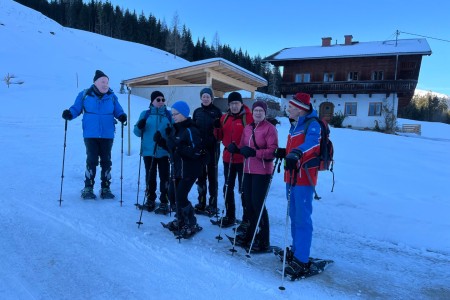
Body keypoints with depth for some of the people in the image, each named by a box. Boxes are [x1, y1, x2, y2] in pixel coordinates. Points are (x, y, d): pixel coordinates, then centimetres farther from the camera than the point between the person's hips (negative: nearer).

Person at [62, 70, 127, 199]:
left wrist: (122, 116, -13)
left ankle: (105, 188, 17)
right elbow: (76, 109, 5)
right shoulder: (84, 95, 1)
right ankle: (88, 188, 10)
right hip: (90, 135, -2)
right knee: (91, 160, -3)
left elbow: (118, 111, 8)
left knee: (106, 161, 7)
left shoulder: (111, 96, 6)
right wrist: (69, 114, -15)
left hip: (107, 135, 2)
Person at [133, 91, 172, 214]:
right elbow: (138, 132, 8)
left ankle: (164, 203, 6)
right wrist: (139, 126, -13)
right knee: (150, 177, 10)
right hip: (149, 151, 1)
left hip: (164, 151, -1)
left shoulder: (169, 115, 6)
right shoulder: (145, 114, 8)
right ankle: (150, 200, 25)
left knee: (164, 177, -2)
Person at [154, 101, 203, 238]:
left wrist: (178, 146, -31)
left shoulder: (191, 130, -17)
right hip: (177, 169, 9)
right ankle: (180, 220, 34)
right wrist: (161, 141, 3)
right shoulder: (175, 129, 10)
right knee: (172, 195, 13)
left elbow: (196, 152, -25)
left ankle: (192, 225, 11)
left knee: (180, 197, -8)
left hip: (189, 170, -9)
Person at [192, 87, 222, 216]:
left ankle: (212, 205, 10)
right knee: (201, 175, 9)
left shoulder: (216, 111, -1)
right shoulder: (197, 112, 10)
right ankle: (201, 203, 20)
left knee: (212, 175, 2)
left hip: (213, 148, -4)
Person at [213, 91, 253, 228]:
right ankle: (229, 216, 32)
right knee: (227, 188, 16)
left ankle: (247, 219, 14)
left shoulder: (248, 117, -9)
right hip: (228, 158, 6)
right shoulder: (225, 117, 9)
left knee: (244, 189, 2)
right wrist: (217, 127, -7)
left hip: (243, 159, -6)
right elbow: (220, 137, 12)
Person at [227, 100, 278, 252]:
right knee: (248, 201, 10)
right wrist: (236, 149, -4)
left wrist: (255, 152, -25)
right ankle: (251, 232, 28)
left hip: (262, 171, -6)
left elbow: (273, 151, -14)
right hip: (248, 169, 6)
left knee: (257, 203, -6)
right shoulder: (248, 128, 14)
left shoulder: (270, 128, -6)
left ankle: (264, 240, 6)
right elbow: (243, 147, 17)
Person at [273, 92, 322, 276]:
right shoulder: (295, 125, 14)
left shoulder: (312, 124, -12)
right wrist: (283, 152, 9)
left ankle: (302, 261, 1)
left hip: (304, 177, -9)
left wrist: (296, 153, -50)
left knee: (302, 219, -6)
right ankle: (296, 250, 33)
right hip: (291, 176, 9)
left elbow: (311, 143, -33)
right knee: (294, 217, 18)